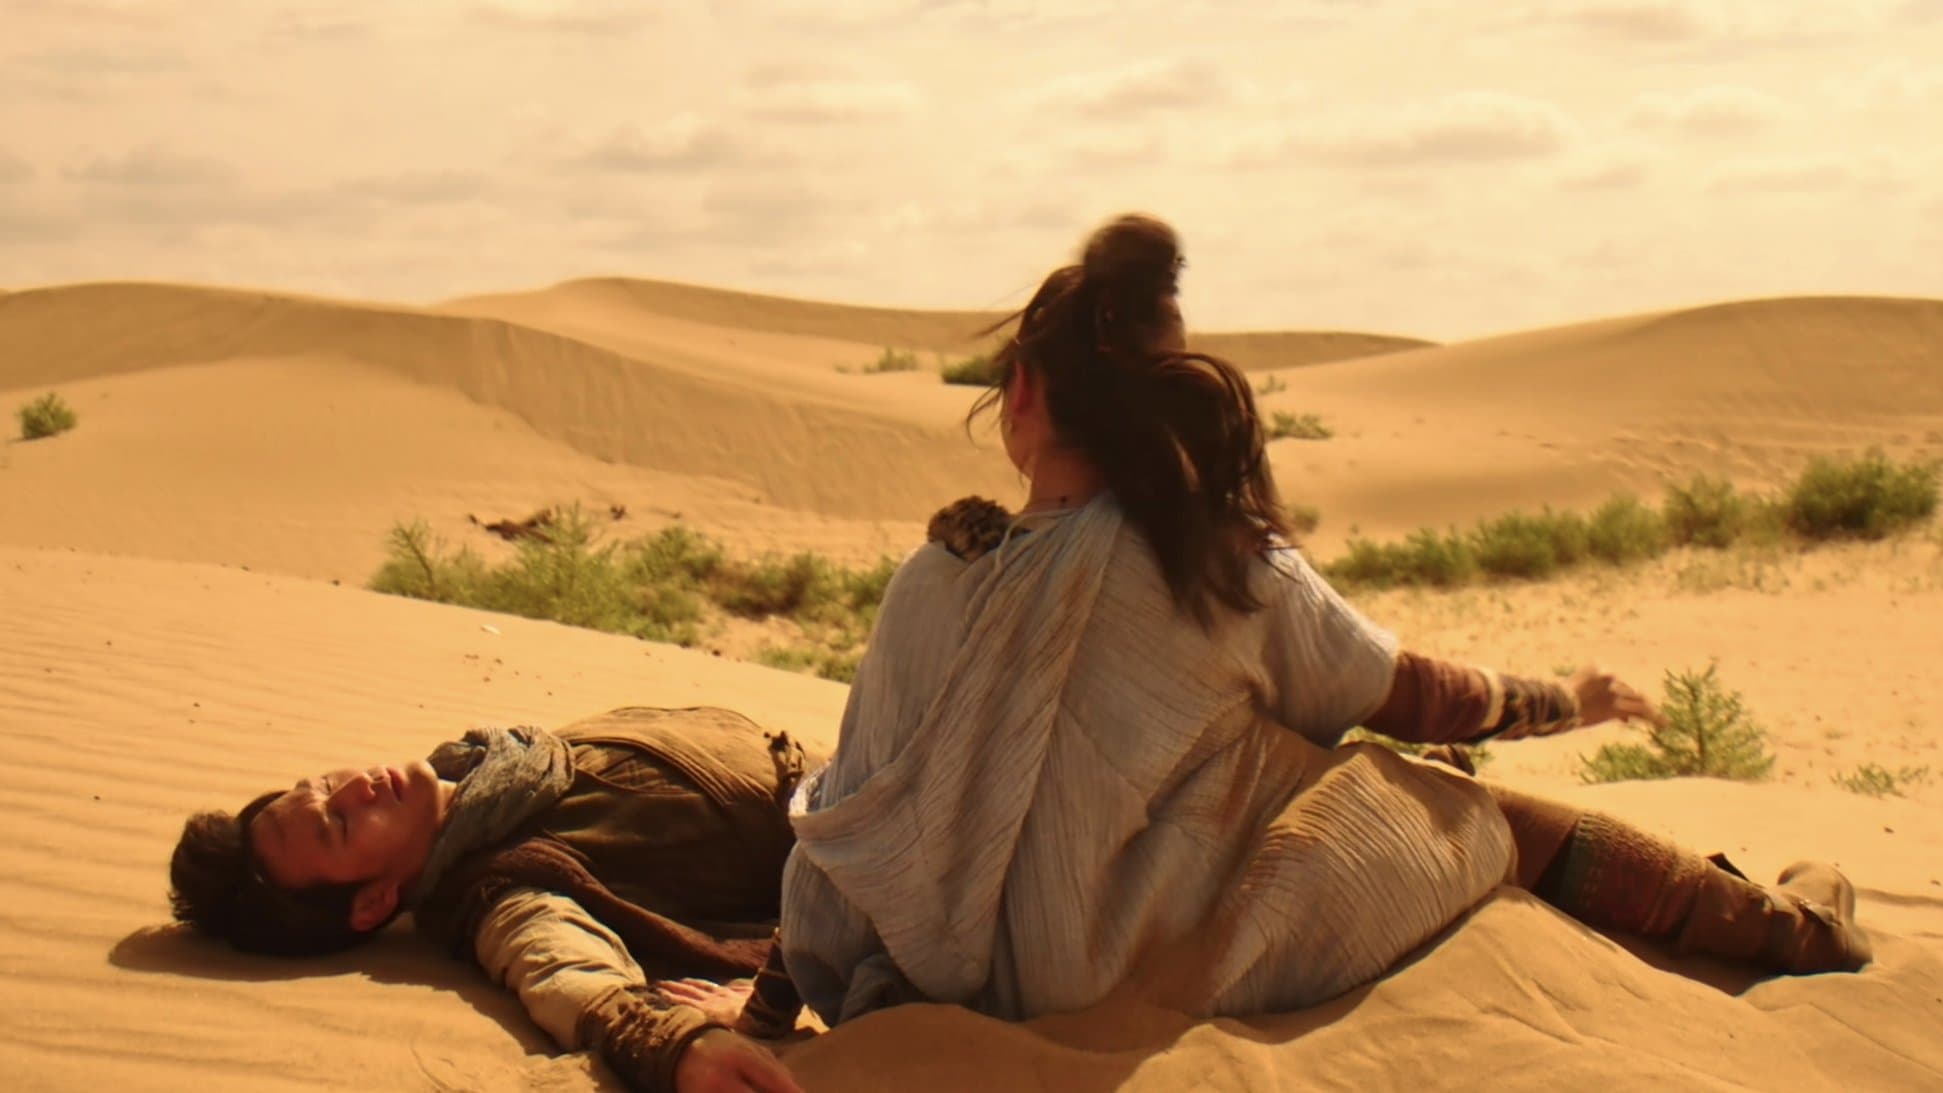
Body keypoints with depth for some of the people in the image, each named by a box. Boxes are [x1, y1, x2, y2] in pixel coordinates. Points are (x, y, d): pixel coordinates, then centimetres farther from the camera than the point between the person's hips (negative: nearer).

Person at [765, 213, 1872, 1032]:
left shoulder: (931, 586, -9)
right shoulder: (1232, 568, -13)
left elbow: (853, 815, -2)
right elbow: (1413, 697, 1)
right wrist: (1566, 700, 20)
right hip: (1200, 958, -4)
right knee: (1498, 816, 18)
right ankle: (1782, 929, 31)